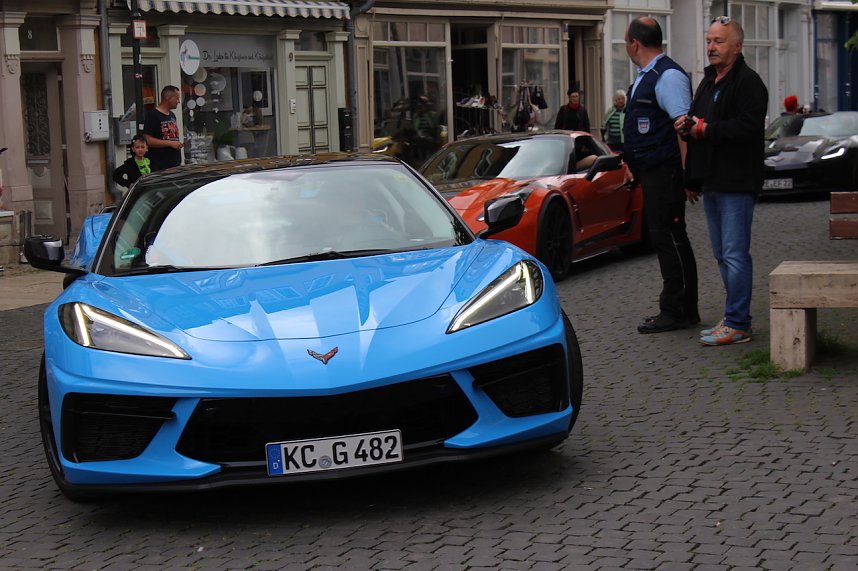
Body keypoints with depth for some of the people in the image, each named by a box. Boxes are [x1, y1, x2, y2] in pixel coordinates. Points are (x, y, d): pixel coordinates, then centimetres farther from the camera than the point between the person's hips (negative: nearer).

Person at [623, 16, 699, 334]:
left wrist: (686, 174, -24)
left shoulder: (668, 76, -14)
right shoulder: (645, 77, 18)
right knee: (662, 236, 12)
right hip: (651, 173, 10)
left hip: (665, 173, -10)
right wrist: (635, 168, 26)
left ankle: (677, 312, -1)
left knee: (668, 237, -7)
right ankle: (678, 309, 19)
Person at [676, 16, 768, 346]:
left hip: (737, 183, -10)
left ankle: (737, 324, -7)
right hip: (711, 182, 10)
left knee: (735, 254, -10)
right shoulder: (707, 83, 20)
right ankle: (734, 318, 20)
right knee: (722, 254, 13)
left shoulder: (748, 82, -9)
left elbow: (749, 125, -22)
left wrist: (707, 129, -19)